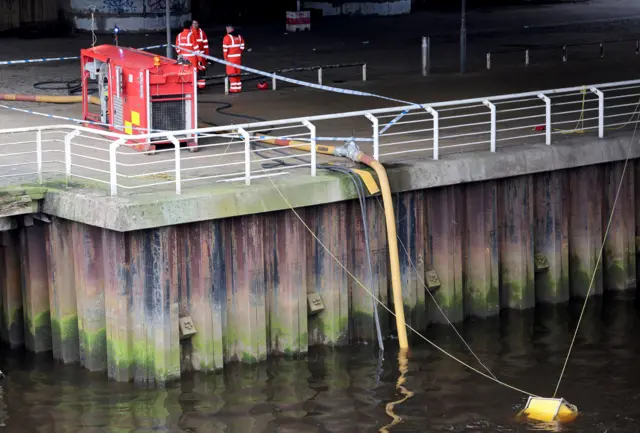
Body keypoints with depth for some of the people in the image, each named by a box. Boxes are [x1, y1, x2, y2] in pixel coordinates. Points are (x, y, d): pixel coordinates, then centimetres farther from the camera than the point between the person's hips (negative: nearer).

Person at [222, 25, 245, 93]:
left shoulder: (227, 37, -12)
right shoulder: (239, 36, 8)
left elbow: (225, 48, -12)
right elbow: (242, 46, 11)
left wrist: (225, 57, -3)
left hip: (231, 58, -6)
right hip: (238, 57, 6)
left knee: (232, 73, -1)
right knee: (237, 73, 14)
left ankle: (234, 88, -3)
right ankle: (238, 88, 18)